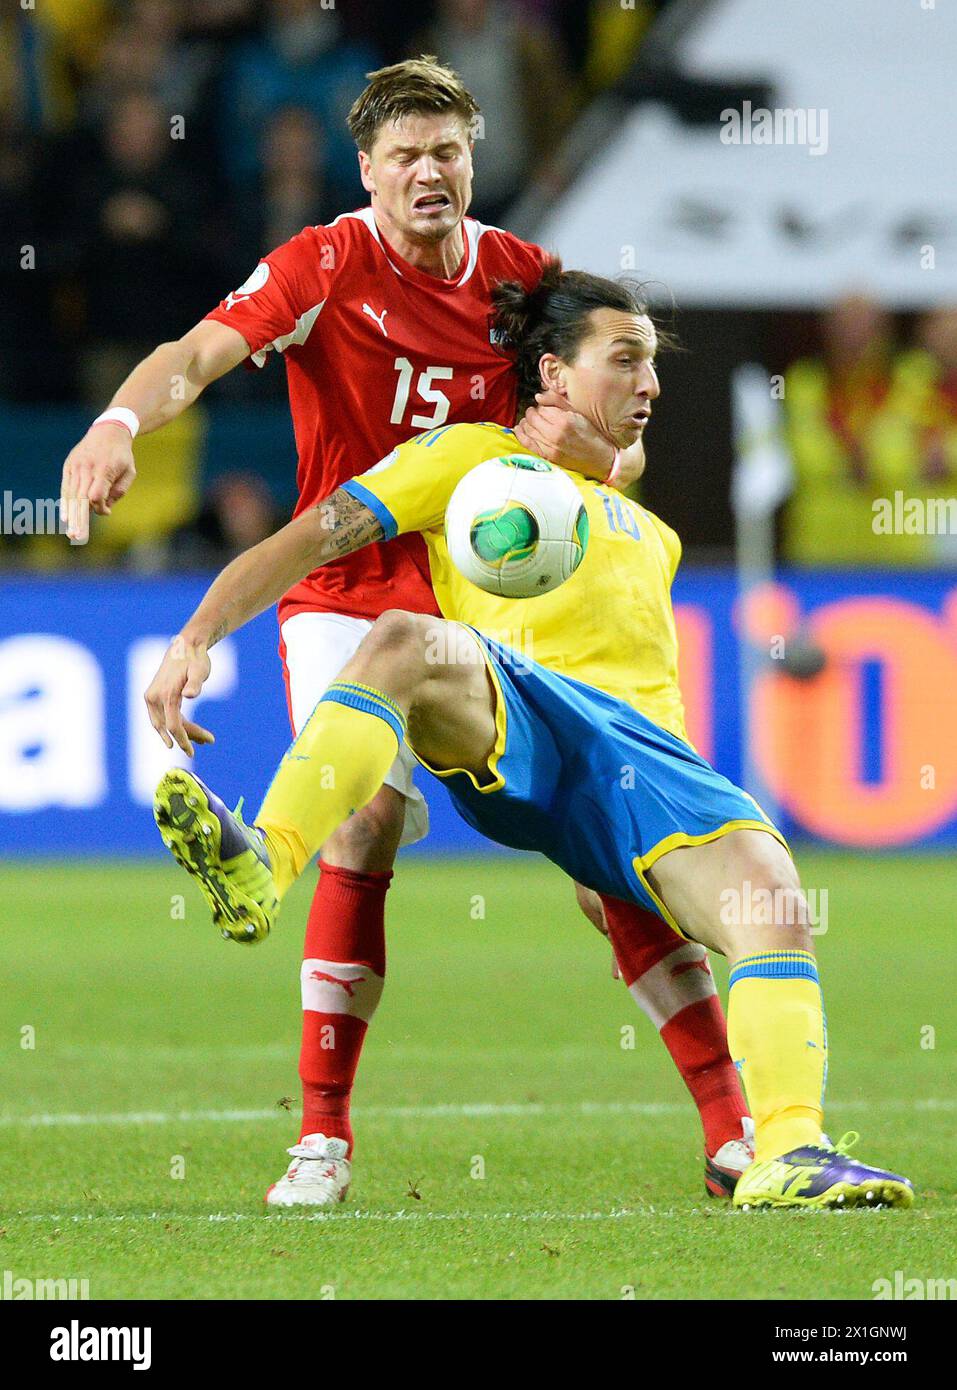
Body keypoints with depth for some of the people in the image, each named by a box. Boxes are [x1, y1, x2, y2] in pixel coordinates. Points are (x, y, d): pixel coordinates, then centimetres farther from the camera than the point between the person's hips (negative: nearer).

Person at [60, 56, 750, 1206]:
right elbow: (200, 353, -23)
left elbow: (625, 452, 4)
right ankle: (322, 1135, -12)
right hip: (347, 594, -3)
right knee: (362, 826, -21)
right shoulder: (326, 267, -9)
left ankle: (735, 1122, 2)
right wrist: (119, 423, -43)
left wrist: (586, 449, -20)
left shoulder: (524, 277, 1)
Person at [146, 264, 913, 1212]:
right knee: (407, 638, -39)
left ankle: (788, 1153, -34)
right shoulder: (473, 457, 20)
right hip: (511, 728, -4)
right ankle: (259, 869, -54)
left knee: (774, 908, -26)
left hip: (644, 747, 4)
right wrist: (196, 638, -6)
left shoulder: (650, 534, 39)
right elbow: (312, 540, 10)